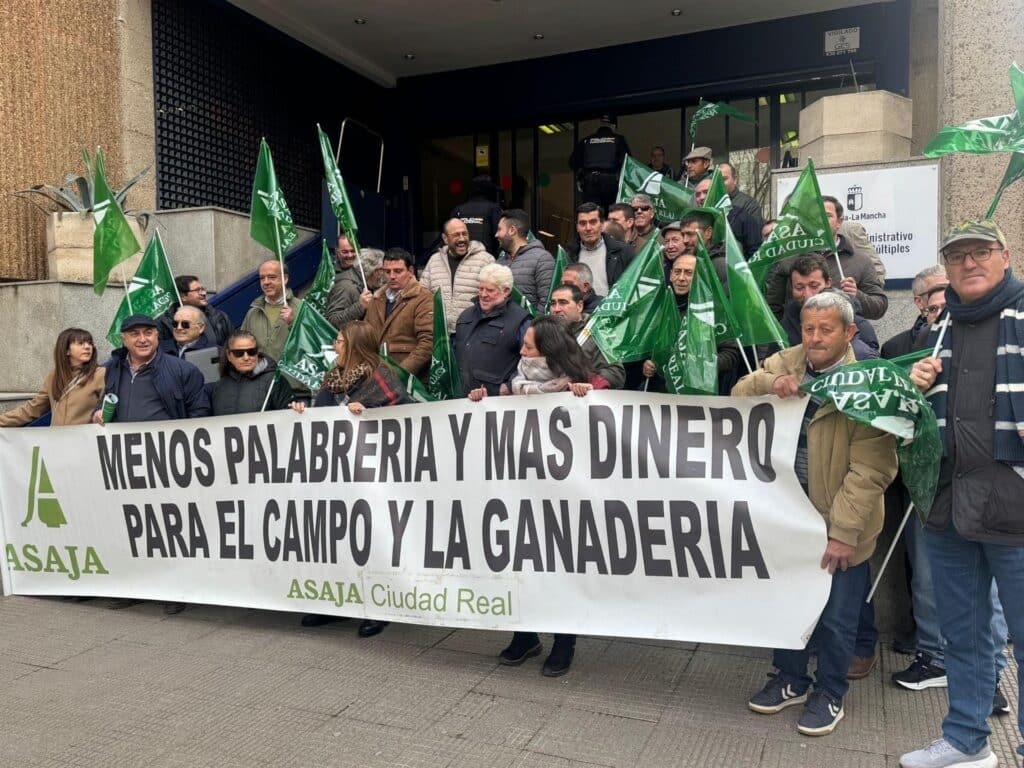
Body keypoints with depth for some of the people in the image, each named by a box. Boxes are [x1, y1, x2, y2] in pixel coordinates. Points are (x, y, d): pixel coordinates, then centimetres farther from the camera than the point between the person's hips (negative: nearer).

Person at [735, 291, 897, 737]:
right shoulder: (787, 361, 0)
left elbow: (868, 470, -20)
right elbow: (739, 394, -5)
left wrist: (843, 533, -22)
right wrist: (769, 382, -26)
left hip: (838, 523, -5)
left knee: (835, 618, 10)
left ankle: (829, 695, 32)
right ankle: (791, 680, 39)